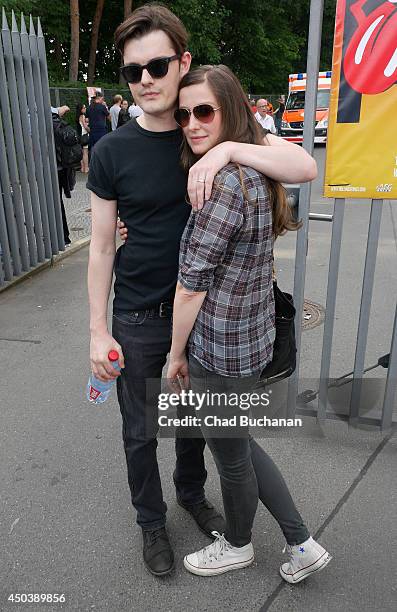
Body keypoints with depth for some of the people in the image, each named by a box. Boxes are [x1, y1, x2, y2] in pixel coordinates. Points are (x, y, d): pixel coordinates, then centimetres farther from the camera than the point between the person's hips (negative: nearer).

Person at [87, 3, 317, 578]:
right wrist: (98, 332, -6)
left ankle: (192, 493, 51)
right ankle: (151, 520, 41)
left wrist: (227, 149, -30)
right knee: (140, 432, 14)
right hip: (139, 320, -1)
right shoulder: (112, 152, -9)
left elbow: (305, 168, -17)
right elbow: (102, 247, -5)